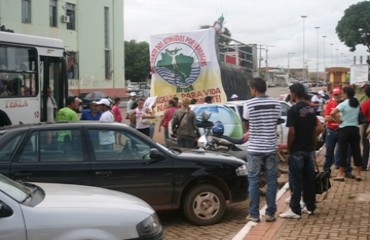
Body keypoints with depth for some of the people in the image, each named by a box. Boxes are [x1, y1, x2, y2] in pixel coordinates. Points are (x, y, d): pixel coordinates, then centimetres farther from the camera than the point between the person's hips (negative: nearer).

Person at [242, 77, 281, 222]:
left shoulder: (249, 104, -8)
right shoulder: (276, 104, 0)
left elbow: (246, 126, 5)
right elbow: (275, 124, 10)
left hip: (254, 148, -2)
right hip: (271, 147, 2)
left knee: (254, 181, 6)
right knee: (271, 181, 9)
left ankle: (254, 214, 10)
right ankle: (270, 213, 12)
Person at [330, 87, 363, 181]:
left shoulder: (343, 104, -12)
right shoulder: (357, 103, 7)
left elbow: (332, 113, -24)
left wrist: (338, 120, -10)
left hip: (344, 129, -5)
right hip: (355, 128, 5)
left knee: (343, 151, 1)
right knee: (356, 151, 8)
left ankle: (341, 174, 5)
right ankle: (358, 174, 12)